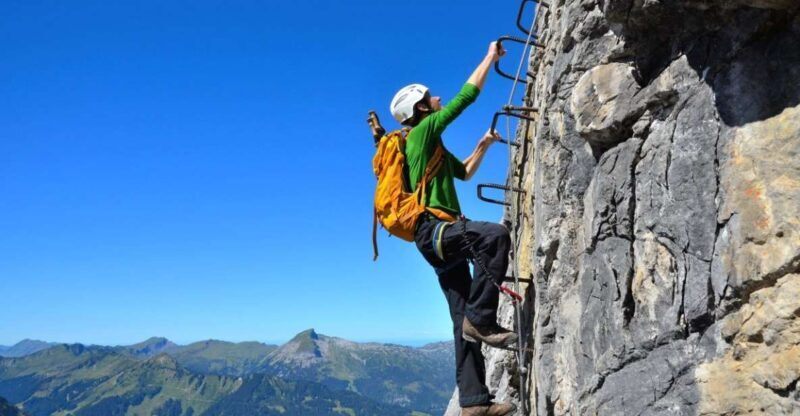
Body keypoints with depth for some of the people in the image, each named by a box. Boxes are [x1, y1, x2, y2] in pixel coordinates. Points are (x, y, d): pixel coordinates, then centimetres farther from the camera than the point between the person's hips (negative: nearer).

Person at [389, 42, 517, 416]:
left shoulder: (433, 145, 27)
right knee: (495, 235, -34)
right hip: (433, 229, -10)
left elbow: (464, 172, 42)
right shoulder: (423, 131, 0)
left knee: (464, 320, 3)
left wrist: (482, 145, 31)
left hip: (440, 235, 10)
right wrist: (490, 57, 8)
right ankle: (481, 318, -27)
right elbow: (467, 95, -2)